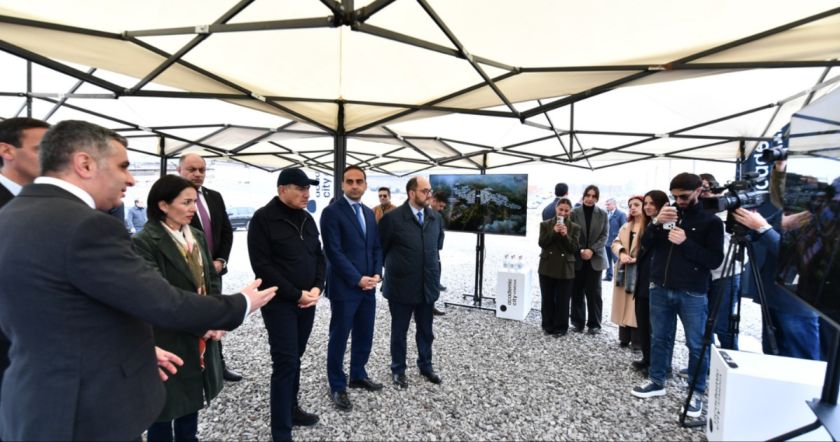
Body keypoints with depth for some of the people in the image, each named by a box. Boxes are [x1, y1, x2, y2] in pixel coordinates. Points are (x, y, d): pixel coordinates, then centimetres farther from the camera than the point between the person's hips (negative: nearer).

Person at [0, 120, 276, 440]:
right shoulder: (85, 225, -25)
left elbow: (59, 321, 9)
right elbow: (166, 304, -24)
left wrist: (132, 348, 12)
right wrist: (242, 304, -9)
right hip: (90, 412, -8)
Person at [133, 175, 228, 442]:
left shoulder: (197, 236, 8)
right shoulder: (144, 242, -16)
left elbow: (212, 280, 8)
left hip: (200, 341, 7)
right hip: (168, 343, -6)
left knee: (190, 405, 21)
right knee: (165, 409, 12)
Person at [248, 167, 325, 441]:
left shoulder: (307, 219, 9)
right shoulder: (263, 218, -11)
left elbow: (319, 256, 12)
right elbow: (262, 265, -16)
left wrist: (317, 288, -5)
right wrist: (296, 294, -17)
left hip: (307, 301, 6)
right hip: (280, 302, -6)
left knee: (295, 358, 16)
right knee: (285, 362, -4)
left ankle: (292, 409, 33)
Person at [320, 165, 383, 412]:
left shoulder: (369, 213, 12)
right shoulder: (332, 212, -10)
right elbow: (334, 252, -16)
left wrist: (377, 273, -2)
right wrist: (358, 279, -17)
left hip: (368, 286, 7)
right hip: (344, 287, -6)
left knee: (365, 336, 15)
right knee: (339, 338, 6)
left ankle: (358, 375, 35)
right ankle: (337, 387, 22)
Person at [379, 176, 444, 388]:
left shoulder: (435, 217, 3)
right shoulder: (393, 217, -13)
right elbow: (381, 248, -3)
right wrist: (388, 270, 5)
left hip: (428, 285, 4)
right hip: (401, 285, -4)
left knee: (426, 331, 18)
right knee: (399, 331, 13)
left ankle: (426, 366, 37)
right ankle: (398, 370, 31)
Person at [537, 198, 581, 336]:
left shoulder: (575, 228, 1)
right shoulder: (545, 224, 2)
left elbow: (575, 248, -6)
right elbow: (542, 243, -7)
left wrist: (565, 235, -20)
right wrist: (554, 231, -18)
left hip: (565, 269, -1)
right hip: (547, 267, 1)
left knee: (562, 300, 6)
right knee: (547, 299, 10)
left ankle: (561, 327, 19)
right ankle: (548, 325, 23)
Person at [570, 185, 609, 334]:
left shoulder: (602, 214, 3)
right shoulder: (574, 212, -1)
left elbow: (604, 236, 0)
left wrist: (592, 250, -13)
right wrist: (580, 251, -12)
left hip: (595, 258, 0)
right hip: (577, 258, 0)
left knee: (594, 292, 2)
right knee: (577, 292, 4)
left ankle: (594, 324, 14)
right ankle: (578, 322, 15)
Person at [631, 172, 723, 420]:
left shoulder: (711, 221, -1)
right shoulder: (667, 214, 10)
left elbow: (715, 260, -9)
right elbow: (646, 244, 3)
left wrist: (686, 243, -20)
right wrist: (656, 223, -13)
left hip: (692, 293, -4)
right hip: (660, 288, 4)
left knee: (696, 345, 3)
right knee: (659, 338, 12)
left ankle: (697, 393, 17)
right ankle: (656, 382, 25)